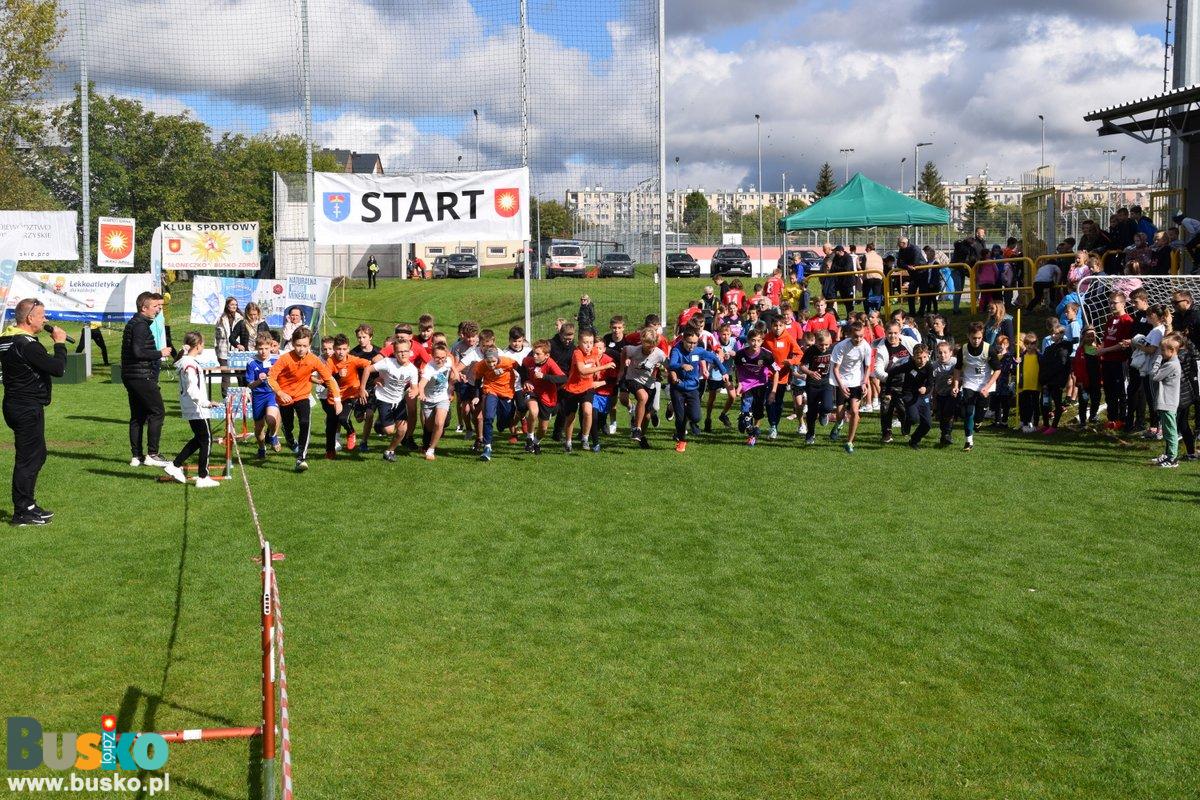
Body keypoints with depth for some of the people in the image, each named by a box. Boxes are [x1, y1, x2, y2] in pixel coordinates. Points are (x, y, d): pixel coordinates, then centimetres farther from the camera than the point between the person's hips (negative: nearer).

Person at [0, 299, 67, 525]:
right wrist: (60, 343, -9)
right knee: (28, 458, -4)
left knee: (37, 454, 18)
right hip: (28, 408, -10)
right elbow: (58, 368, -20)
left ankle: (28, 505, 26)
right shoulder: (27, 344, -20)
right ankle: (22, 513, 2)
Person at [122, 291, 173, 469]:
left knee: (137, 416, 11)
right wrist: (160, 353, -14)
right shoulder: (140, 325, -14)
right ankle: (152, 454, -6)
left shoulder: (133, 323, 18)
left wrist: (158, 355, 18)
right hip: (142, 377, -10)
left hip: (131, 376, 10)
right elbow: (138, 352, -24)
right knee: (157, 412, -6)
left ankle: (136, 456, 14)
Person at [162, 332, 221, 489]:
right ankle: (203, 478, 3)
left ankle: (175, 466, 21)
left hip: (189, 409, 10)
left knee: (198, 439, 20)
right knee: (206, 440, -1)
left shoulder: (185, 361, 10)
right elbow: (193, 390, -25)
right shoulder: (191, 365, -20)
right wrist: (206, 403, -21)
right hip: (196, 410, -10)